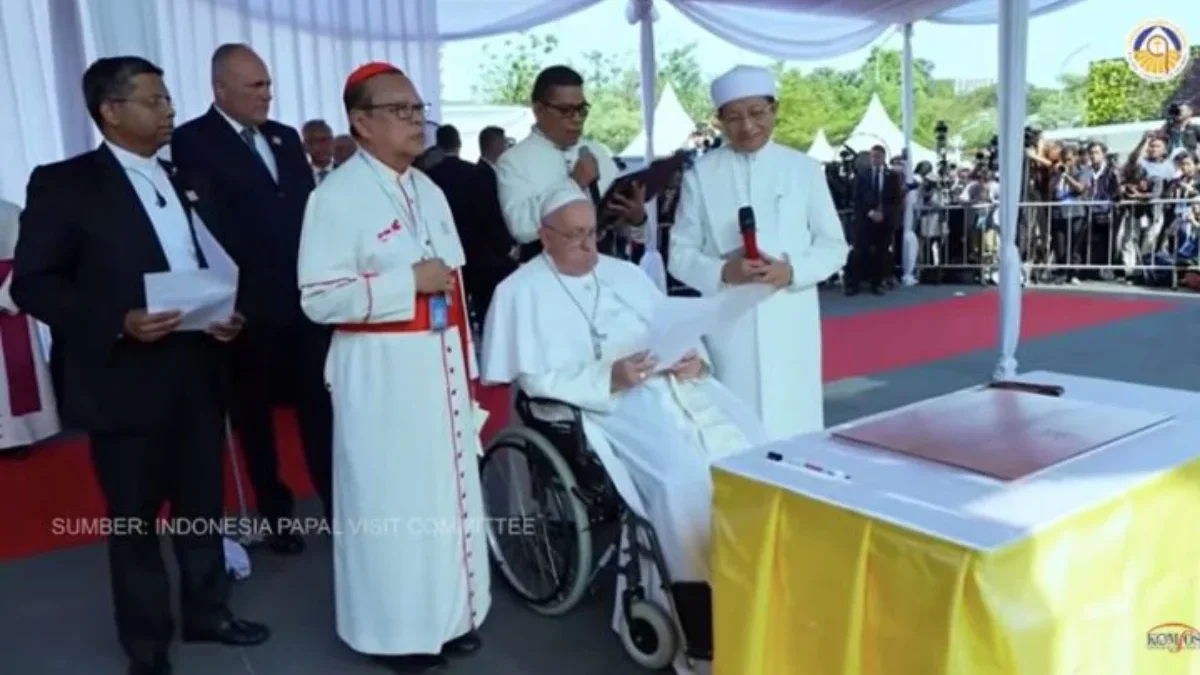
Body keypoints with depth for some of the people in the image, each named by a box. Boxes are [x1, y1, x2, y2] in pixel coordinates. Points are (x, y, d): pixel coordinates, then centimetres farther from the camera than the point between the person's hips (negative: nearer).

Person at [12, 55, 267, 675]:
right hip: (126, 380, -5)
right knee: (135, 520, 9)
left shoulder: (188, 184, 13)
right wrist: (117, 323, -22)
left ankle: (207, 612, 37)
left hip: (199, 373, 5)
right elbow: (31, 284, -9)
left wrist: (228, 313, -4)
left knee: (204, 506, 17)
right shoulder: (62, 184, -6)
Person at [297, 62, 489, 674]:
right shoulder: (337, 195, -11)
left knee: (448, 489, 14)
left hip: (439, 363, 7)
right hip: (381, 372, -7)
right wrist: (408, 281, -19)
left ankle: (450, 615, 30)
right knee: (393, 499, 4)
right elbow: (320, 298, -18)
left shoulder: (427, 190, 12)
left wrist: (465, 365, 15)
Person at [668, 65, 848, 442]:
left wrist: (792, 271, -13)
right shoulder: (702, 174, 2)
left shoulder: (804, 169, 5)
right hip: (728, 323, -1)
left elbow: (834, 246, 6)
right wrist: (723, 272, -16)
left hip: (790, 320, 1)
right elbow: (680, 254, 2)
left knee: (794, 428, 5)